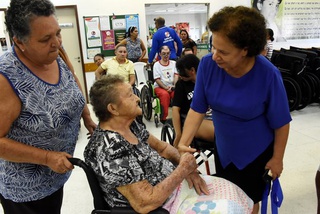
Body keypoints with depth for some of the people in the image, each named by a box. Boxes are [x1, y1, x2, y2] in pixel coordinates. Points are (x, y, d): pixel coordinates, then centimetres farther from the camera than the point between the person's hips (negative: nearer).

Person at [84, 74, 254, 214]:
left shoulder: (129, 124, -3)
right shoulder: (112, 151, -30)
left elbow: (162, 147, 9)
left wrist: (187, 167, -8)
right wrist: (183, 169, -20)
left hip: (173, 182, 8)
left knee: (233, 193, 8)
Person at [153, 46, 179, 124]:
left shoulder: (173, 63, 14)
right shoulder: (156, 64, 5)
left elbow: (176, 75, 4)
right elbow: (157, 79, -4)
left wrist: (174, 86, -15)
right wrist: (166, 87, -17)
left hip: (172, 86, 2)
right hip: (160, 87, -2)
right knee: (165, 94, -36)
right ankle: (163, 118, -28)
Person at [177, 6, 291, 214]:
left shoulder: (268, 75, -29)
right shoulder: (208, 64, -22)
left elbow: (281, 123, -16)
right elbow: (197, 109, -17)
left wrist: (277, 158, -7)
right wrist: (183, 143, -28)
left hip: (256, 153, -3)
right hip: (223, 148, 3)